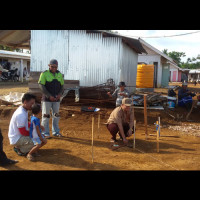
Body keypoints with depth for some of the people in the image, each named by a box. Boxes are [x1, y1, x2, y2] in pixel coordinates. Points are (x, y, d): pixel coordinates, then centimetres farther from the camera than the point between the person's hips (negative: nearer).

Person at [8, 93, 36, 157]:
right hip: (16, 139, -10)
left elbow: (26, 124, 17)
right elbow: (23, 132, -23)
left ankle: (19, 146, 12)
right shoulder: (21, 114, -28)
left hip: (19, 135, 10)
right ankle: (20, 150, -2)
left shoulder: (22, 109, 3)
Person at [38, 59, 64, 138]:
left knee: (56, 115, 10)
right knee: (46, 115, 1)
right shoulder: (44, 74, -7)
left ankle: (55, 131, 22)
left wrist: (60, 94, -8)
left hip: (56, 99, 5)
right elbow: (41, 86, -12)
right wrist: (49, 96, -17)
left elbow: (62, 86, 11)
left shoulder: (59, 74, 8)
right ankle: (45, 133, 10)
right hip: (47, 99, -4)